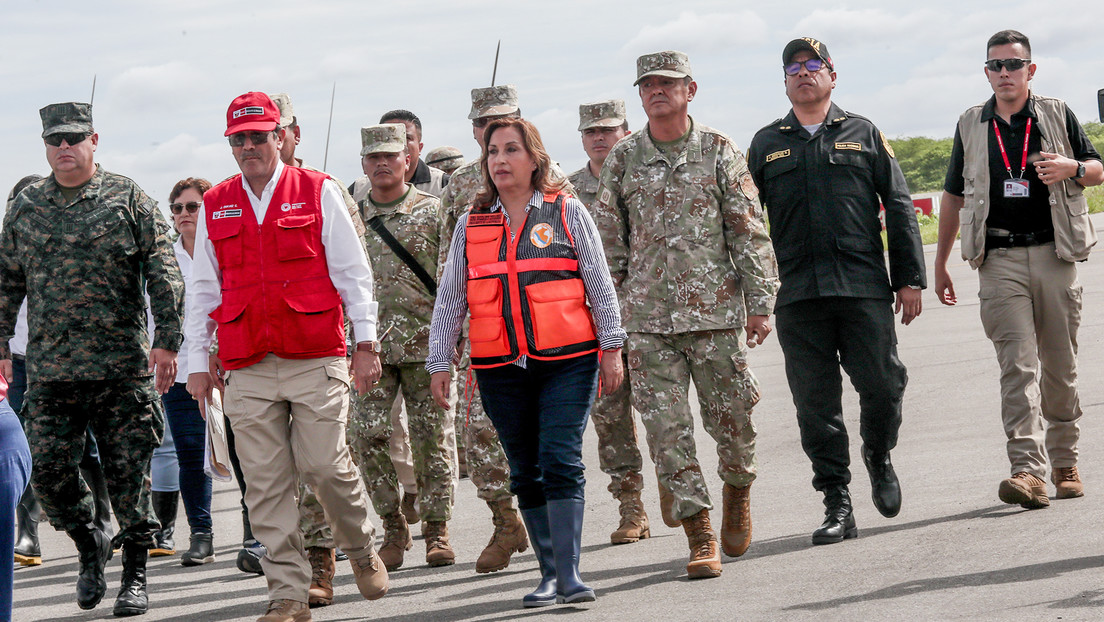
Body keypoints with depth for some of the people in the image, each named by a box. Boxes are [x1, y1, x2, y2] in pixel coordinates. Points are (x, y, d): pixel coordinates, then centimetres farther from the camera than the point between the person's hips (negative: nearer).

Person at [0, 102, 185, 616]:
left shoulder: (128, 200, 1)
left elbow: (164, 274, -3)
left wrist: (166, 341, -11)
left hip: (122, 367, -3)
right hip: (49, 371, 3)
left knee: (128, 473, 1)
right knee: (50, 472, -1)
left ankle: (135, 573, 13)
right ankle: (89, 544, 24)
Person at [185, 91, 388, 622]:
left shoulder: (318, 192, 3)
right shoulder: (214, 207, 12)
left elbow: (353, 272, 4)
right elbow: (202, 289, 16)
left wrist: (366, 342, -1)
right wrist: (197, 361, 11)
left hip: (317, 361, -3)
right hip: (248, 369, 3)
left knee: (324, 464, -7)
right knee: (265, 483, -1)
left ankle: (361, 548, 21)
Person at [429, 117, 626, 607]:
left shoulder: (566, 213, 4)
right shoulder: (471, 225, 11)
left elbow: (600, 286, 5)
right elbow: (449, 300, 13)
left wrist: (611, 349, 1)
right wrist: (439, 363, 9)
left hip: (566, 362, -3)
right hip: (501, 368, 3)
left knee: (561, 461, -12)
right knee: (525, 471, 6)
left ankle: (568, 572, -13)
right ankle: (551, 574, 14)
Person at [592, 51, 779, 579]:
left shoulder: (718, 152, 2)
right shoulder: (622, 160, 7)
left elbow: (749, 232, 2)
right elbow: (608, 242, 12)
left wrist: (760, 302, -4)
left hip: (715, 310, -1)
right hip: (647, 317, 1)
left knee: (731, 417, 5)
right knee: (666, 427, -5)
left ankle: (738, 492, 35)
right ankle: (700, 536, 0)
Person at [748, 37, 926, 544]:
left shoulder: (864, 135, 12)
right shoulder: (765, 145, 15)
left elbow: (899, 208, 9)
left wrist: (910, 279, 2)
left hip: (864, 288, -1)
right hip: (796, 294, 1)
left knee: (882, 386, -6)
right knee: (816, 403, -1)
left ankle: (878, 458, 24)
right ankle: (838, 507, 4)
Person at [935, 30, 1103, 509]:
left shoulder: (1056, 115, 9)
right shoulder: (971, 127, 12)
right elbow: (953, 197, 19)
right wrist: (940, 263, 17)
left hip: (1054, 254, 0)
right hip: (1000, 262, 0)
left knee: (1060, 368, 5)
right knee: (1017, 366, -14)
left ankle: (1065, 464, 20)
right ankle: (1029, 471, -23)